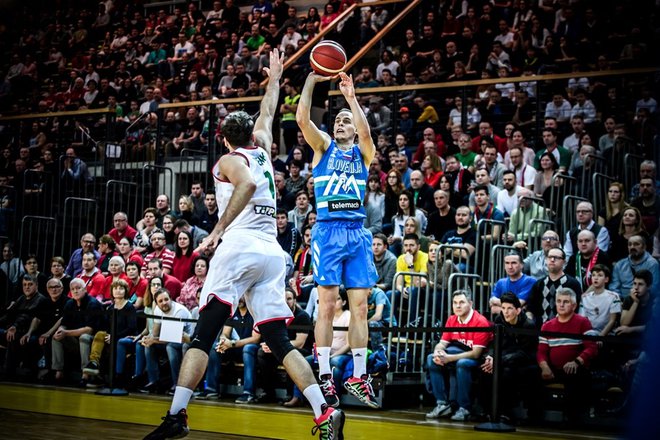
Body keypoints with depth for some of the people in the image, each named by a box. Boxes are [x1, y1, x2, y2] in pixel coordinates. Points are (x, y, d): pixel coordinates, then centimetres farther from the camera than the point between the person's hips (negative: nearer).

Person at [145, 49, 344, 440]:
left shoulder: (229, 161, 5)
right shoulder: (262, 152, 22)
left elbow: (248, 184, -19)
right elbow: (267, 115, 42)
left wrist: (219, 227, -20)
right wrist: (274, 79, 56)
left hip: (239, 247, -6)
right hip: (273, 252, 6)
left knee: (204, 335, -6)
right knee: (280, 341, 3)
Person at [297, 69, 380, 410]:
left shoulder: (363, 153, 13)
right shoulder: (324, 147, 11)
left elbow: (365, 132, -10)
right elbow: (302, 119, -5)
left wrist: (351, 96, -12)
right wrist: (311, 80, -7)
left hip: (358, 233, 2)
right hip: (328, 230, -2)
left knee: (359, 307, 1)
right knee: (327, 305, -5)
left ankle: (358, 376, 6)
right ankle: (324, 375, 0)